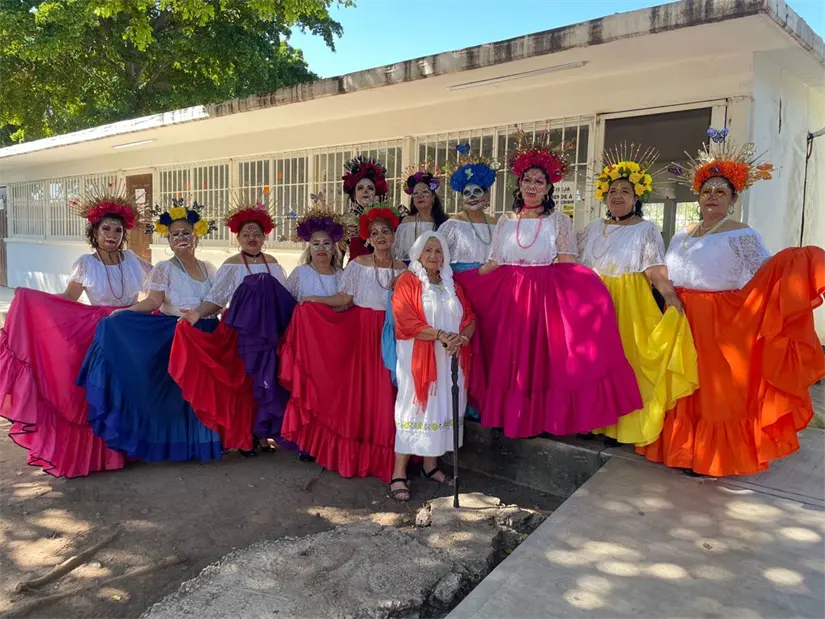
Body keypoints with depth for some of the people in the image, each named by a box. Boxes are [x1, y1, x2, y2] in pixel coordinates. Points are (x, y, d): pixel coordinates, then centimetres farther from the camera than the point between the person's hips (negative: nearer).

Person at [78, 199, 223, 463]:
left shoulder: (208, 268, 13)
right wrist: (124, 311, -22)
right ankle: (177, 441, 6)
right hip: (173, 336, -4)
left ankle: (202, 438, 18)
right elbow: (153, 301, -12)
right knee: (176, 387, -5)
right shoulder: (163, 269, 0)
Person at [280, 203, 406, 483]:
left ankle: (383, 456, 13)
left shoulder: (402, 270, 7)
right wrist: (312, 301, -6)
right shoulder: (358, 264, 2)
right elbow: (344, 298, 0)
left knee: (386, 393, -1)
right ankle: (356, 453, 14)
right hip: (360, 332, -1)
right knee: (358, 391, 0)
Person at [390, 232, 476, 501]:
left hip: (449, 358, 5)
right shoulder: (407, 281, -1)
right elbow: (407, 322, -14)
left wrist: (461, 337, -13)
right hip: (417, 357, -5)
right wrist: (442, 335, -20)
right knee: (414, 409, -6)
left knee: (440, 408, 8)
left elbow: (470, 318, 8)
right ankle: (399, 474, -1)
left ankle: (431, 466, 21)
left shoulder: (451, 284, 16)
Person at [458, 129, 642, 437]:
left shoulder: (560, 221, 2)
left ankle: (545, 418, 7)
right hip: (509, 298, 3)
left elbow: (566, 265, -2)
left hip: (548, 296, -2)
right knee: (510, 359, 3)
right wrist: (463, 280, 1)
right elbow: (494, 264, 10)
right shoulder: (505, 221, 10)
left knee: (545, 358, -4)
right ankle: (512, 416, 14)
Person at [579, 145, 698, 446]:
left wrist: (672, 297, -24)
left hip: (629, 304, -4)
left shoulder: (646, 229, 0)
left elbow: (656, 270, -11)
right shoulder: (593, 229, 13)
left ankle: (618, 426, 7)